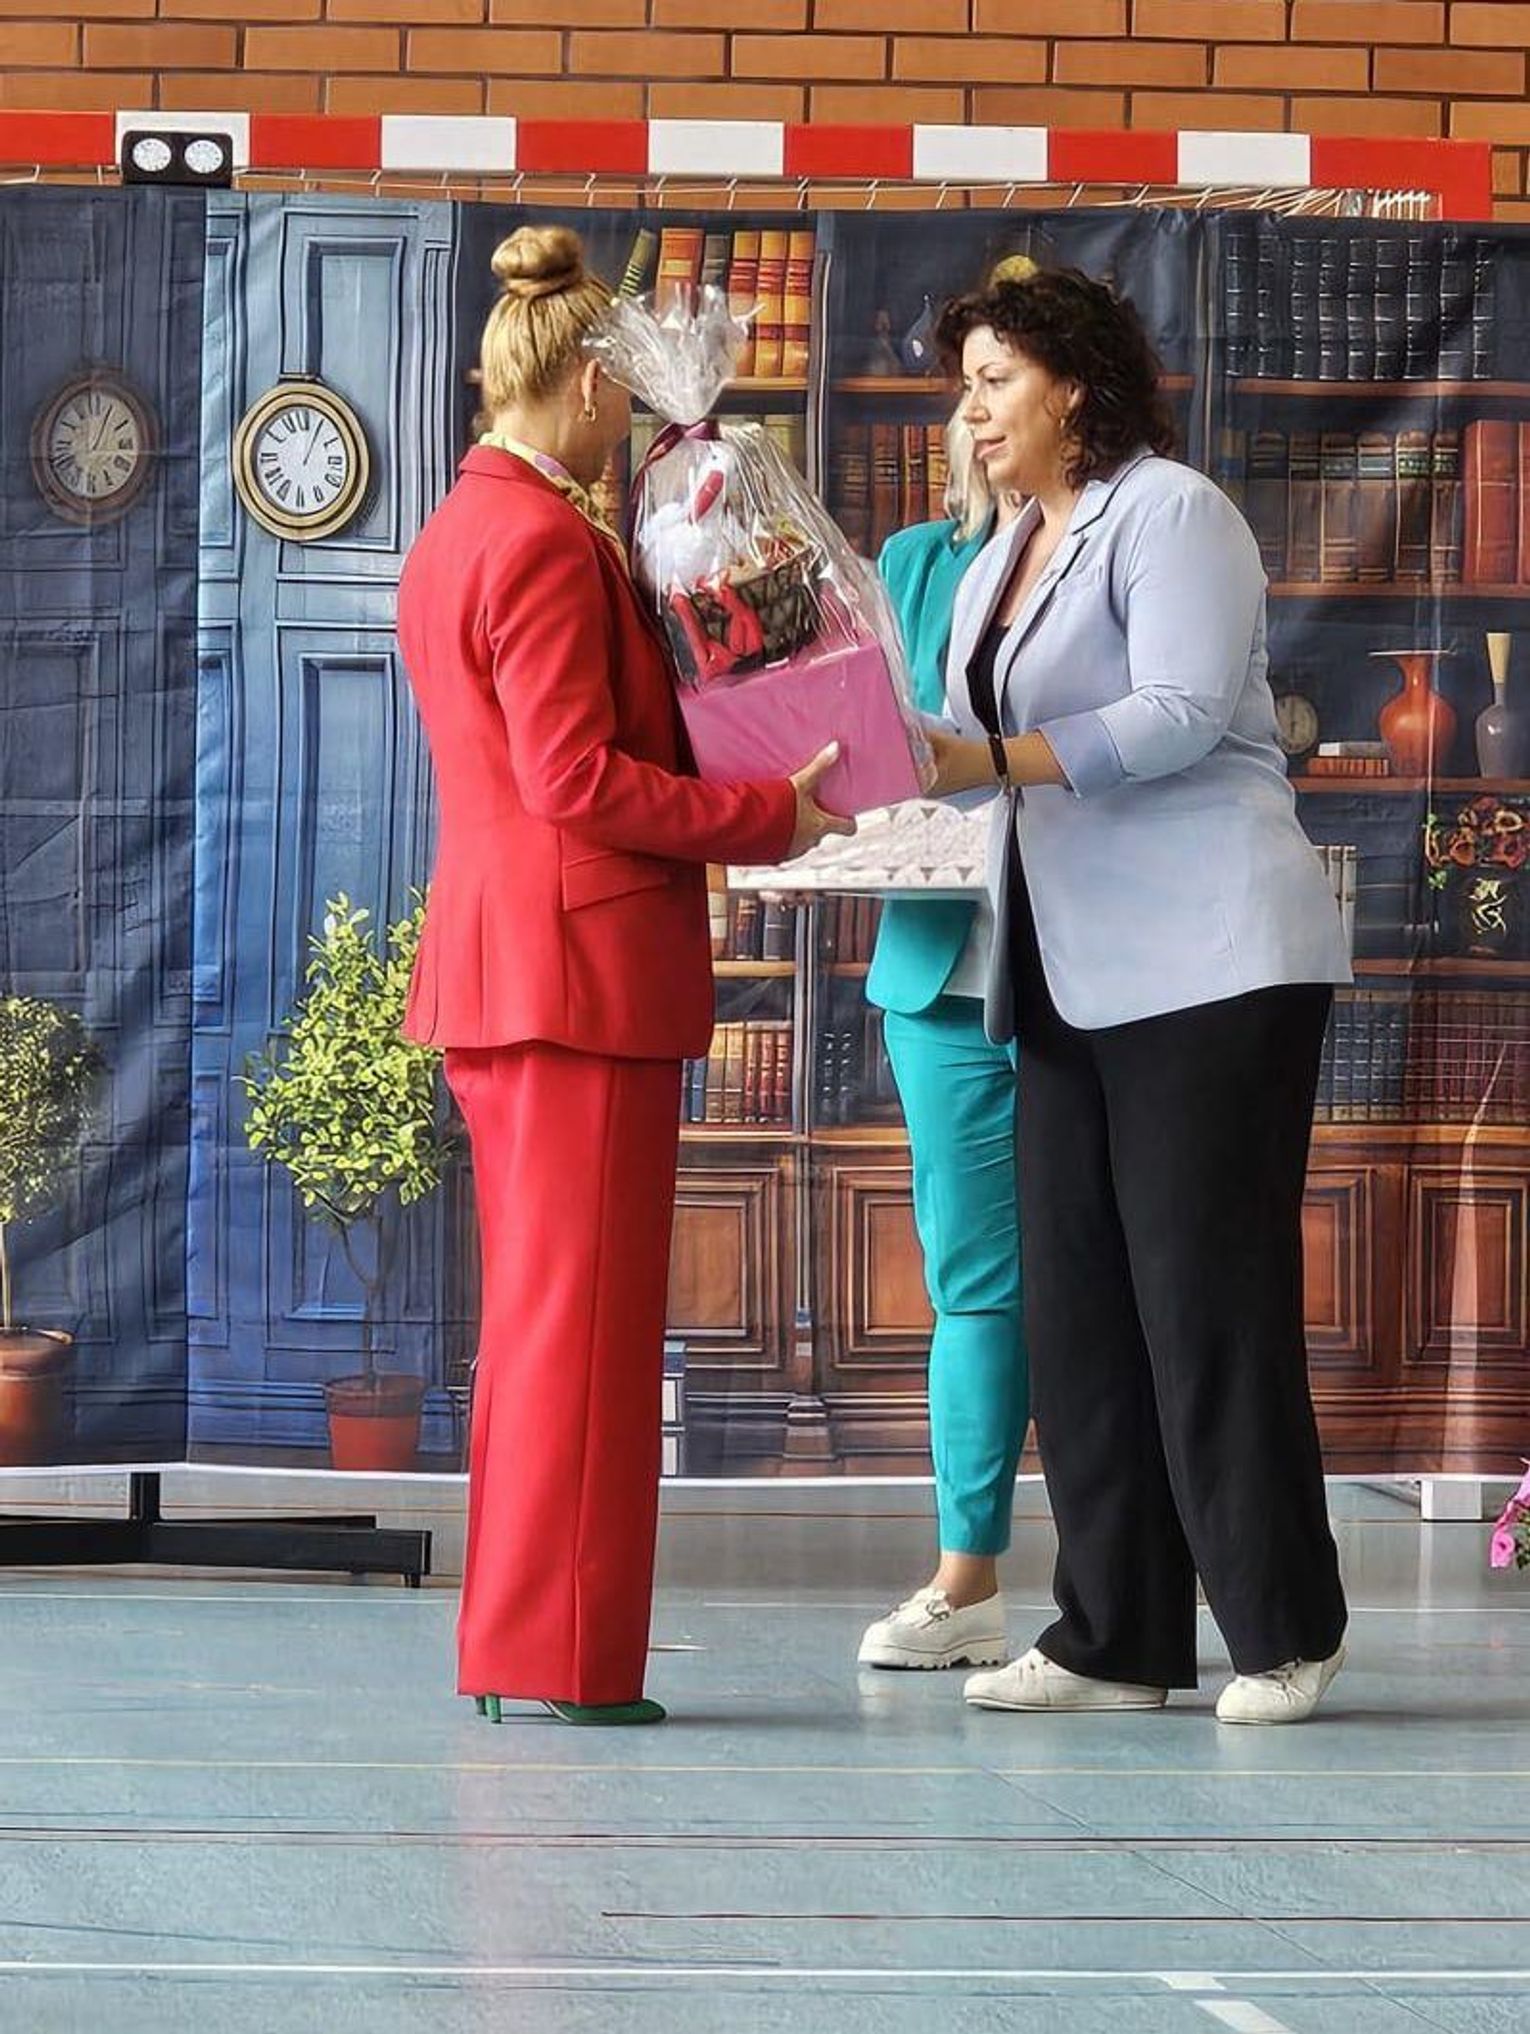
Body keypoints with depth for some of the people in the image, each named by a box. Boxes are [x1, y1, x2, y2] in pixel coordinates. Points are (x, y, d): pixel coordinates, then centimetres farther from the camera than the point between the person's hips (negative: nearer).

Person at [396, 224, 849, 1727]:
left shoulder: (458, 533, 17)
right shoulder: (546, 540, -14)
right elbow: (578, 777, -20)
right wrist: (775, 814, -12)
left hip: (493, 965, 10)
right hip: (584, 963, -10)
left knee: (536, 1314, 14)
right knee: (584, 1319, -6)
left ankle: (515, 1648, 18)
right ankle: (558, 1656, -5)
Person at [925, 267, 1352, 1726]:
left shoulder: (1170, 514, -5)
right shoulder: (999, 565, 20)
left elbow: (1179, 714, -17)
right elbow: (978, 750, 15)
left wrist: (985, 760, -23)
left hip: (1208, 959, -8)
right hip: (1073, 976, 8)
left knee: (1207, 1296, -7)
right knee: (1076, 1303, 3)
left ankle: (1283, 1633, -1)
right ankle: (1116, 1637, 6)